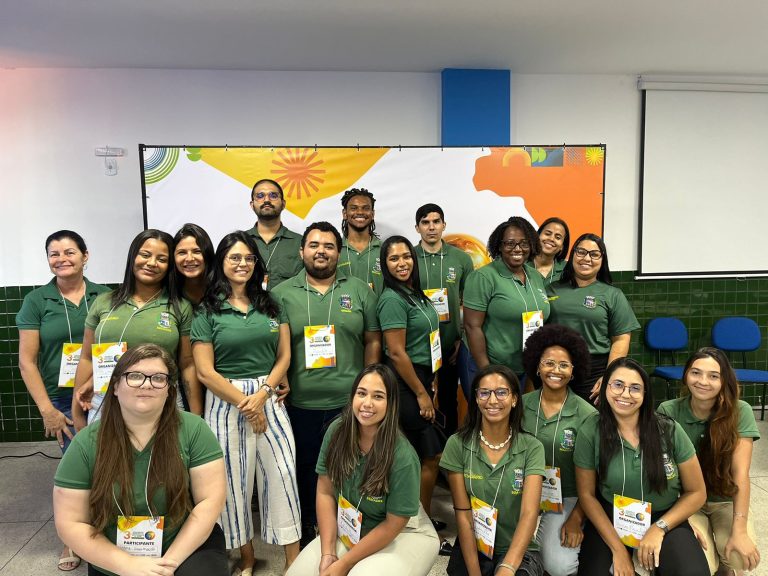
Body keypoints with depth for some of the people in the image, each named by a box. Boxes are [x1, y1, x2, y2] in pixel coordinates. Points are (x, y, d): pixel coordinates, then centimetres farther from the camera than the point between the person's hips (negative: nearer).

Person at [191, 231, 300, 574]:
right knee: (234, 481, 8)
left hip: (270, 400, 2)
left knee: (283, 475, 1)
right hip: (226, 404, -2)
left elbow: (284, 356, 4)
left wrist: (262, 394, -9)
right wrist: (244, 402, -9)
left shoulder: (271, 305, 8)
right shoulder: (207, 311, -1)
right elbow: (205, 371, -6)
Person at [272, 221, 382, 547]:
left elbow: (373, 341, 5)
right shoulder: (282, 294, 1)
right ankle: (307, 528, 37)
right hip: (300, 404, 0)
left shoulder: (360, 291, 3)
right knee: (306, 468, 15)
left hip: (350, 402, 0)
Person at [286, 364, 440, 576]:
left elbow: (393, 524, -19)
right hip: (349, 530, 5)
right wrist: (328, 554, -11)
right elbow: (325, 492, -7)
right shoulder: (337, 431, -14)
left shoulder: (402, 457, -27)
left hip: (401, 535, -4)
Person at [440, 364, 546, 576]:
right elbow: (463, 513, -6)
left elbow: (529, 513, -17)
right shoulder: (457, 444, -7)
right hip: (471, 548, 2)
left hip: (518, 550, -1)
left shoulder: (532, 448, -7)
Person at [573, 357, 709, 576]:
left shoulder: (670, 431, -11)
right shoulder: (591, 432, -13)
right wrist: (618, 549, -12)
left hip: (664, 518, 1)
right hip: (610, 518, 0)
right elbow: (586, 494, -6)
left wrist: (659, 528, -14)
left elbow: (696, 492, -2)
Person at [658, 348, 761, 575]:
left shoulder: (740, 412, -13)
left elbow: (740, 473, -18)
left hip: (726, 502, 1)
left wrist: (739, 530, -25)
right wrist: (684, 519, -21)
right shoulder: (668, 411, -14)